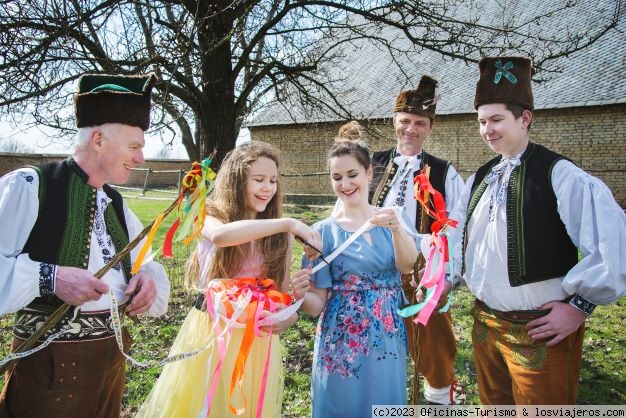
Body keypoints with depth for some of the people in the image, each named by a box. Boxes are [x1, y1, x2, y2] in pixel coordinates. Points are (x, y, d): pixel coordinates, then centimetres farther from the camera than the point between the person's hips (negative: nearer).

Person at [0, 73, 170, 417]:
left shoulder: (115, 203, 9)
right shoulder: (28, 187, -12)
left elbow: (145, 264, 13)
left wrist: (147, 279, -7)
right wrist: (49, 277, -29)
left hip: (112, 353, 7)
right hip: (49, 360, -6)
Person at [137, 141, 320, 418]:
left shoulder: (278, 236, -1)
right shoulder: (210, 216, -7)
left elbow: (281, 293, 1)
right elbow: (221, 235, -32)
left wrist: (296, 294, -22)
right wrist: (287, 223, -32)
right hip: (209, 329, -1)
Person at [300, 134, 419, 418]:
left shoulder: (389, 219, 1)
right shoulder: (324, 231, -7)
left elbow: (407, 266, -15)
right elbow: (317, 303, -7)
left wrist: (396, 229, -32)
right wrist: (297, 295, -28)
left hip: (388, 338, 3)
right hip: (342, 341, -2)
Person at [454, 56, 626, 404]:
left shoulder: (559, 175, -16)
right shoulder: (481, 178, 6)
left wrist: (579, 305, -16)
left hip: (541, 330, -6)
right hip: (484, 321, 6)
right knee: (493, 404, 23)